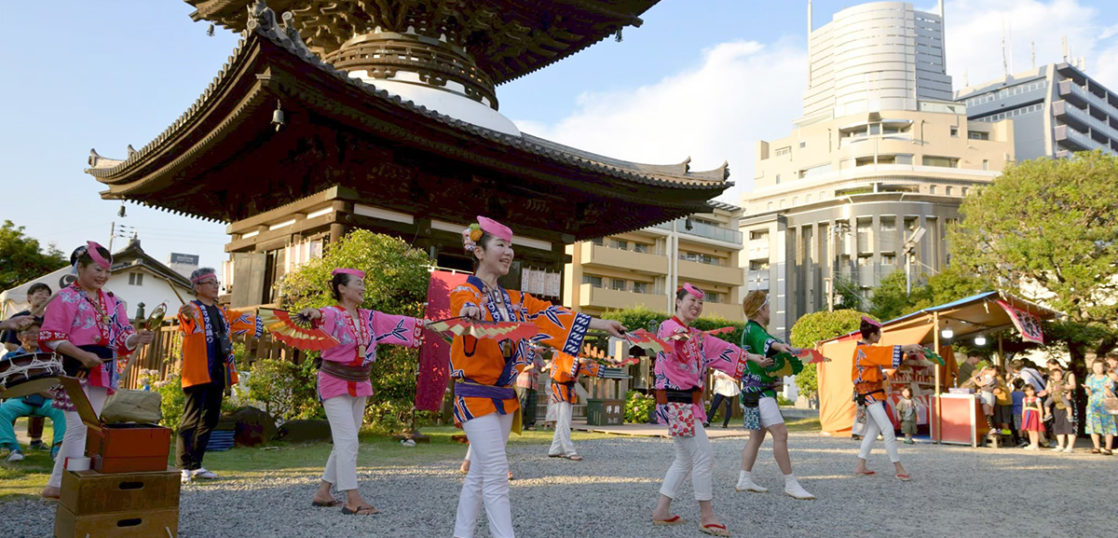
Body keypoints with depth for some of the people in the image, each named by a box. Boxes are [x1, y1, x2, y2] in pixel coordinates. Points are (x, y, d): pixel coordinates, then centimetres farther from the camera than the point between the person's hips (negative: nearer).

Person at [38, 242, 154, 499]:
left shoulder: (112, 302, 14)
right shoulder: (66, 298, -4)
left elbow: (122, 335, 11)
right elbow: (51, 337, -11)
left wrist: (136, 339, -13)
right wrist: (82, 355, -22)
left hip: (102, 372, 6)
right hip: (75, 371, -6)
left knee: (89, 428, 7)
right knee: (79, 427, -10)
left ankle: (57, 484, 16)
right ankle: (65, 484, 0)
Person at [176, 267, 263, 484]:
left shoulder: (222, 312, 19)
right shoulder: (191, 310, -6)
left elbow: (247, 321, 25)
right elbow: (188, 321, -29)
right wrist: (188, 315, -52)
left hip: (218, 375, 8)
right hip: (197, 375, -8)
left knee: (210, 420, 12)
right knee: (191, 420, -8)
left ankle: (195, 465, 21)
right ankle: (183, 467, -2)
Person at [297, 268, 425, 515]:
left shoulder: (370, 317, 7)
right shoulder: (333, 314, -14)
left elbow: (397, 323, 8)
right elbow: (324, 317, -36)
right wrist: (314, 314, -58)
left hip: (359, 385, 8)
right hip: (336, 384, -7)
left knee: (345, 443, 12)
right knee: (348, 441, -10)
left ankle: (323, 492, 24)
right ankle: (353, 500, -5)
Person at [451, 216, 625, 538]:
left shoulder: (514, 300, 11)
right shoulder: (464, 293, -12)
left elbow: (551, 316, 11)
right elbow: (468, 321, -35)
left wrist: (601, 324, 7)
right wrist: (468, 318, -60)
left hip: (504, 396, 7)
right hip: (476, 394, -7)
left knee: (479, 474, 12)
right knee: (496, 474, -11)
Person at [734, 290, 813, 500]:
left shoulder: (752, 329, 18)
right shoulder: (753, 330, -15)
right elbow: (766, 342, -38)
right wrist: (780, 346, -57)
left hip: (756, 391, 11)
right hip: (759, 391, -11)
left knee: (757, 436, 14)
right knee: (780, 433, -14)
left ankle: (744, 480, 17)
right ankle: (791, 484, -13)